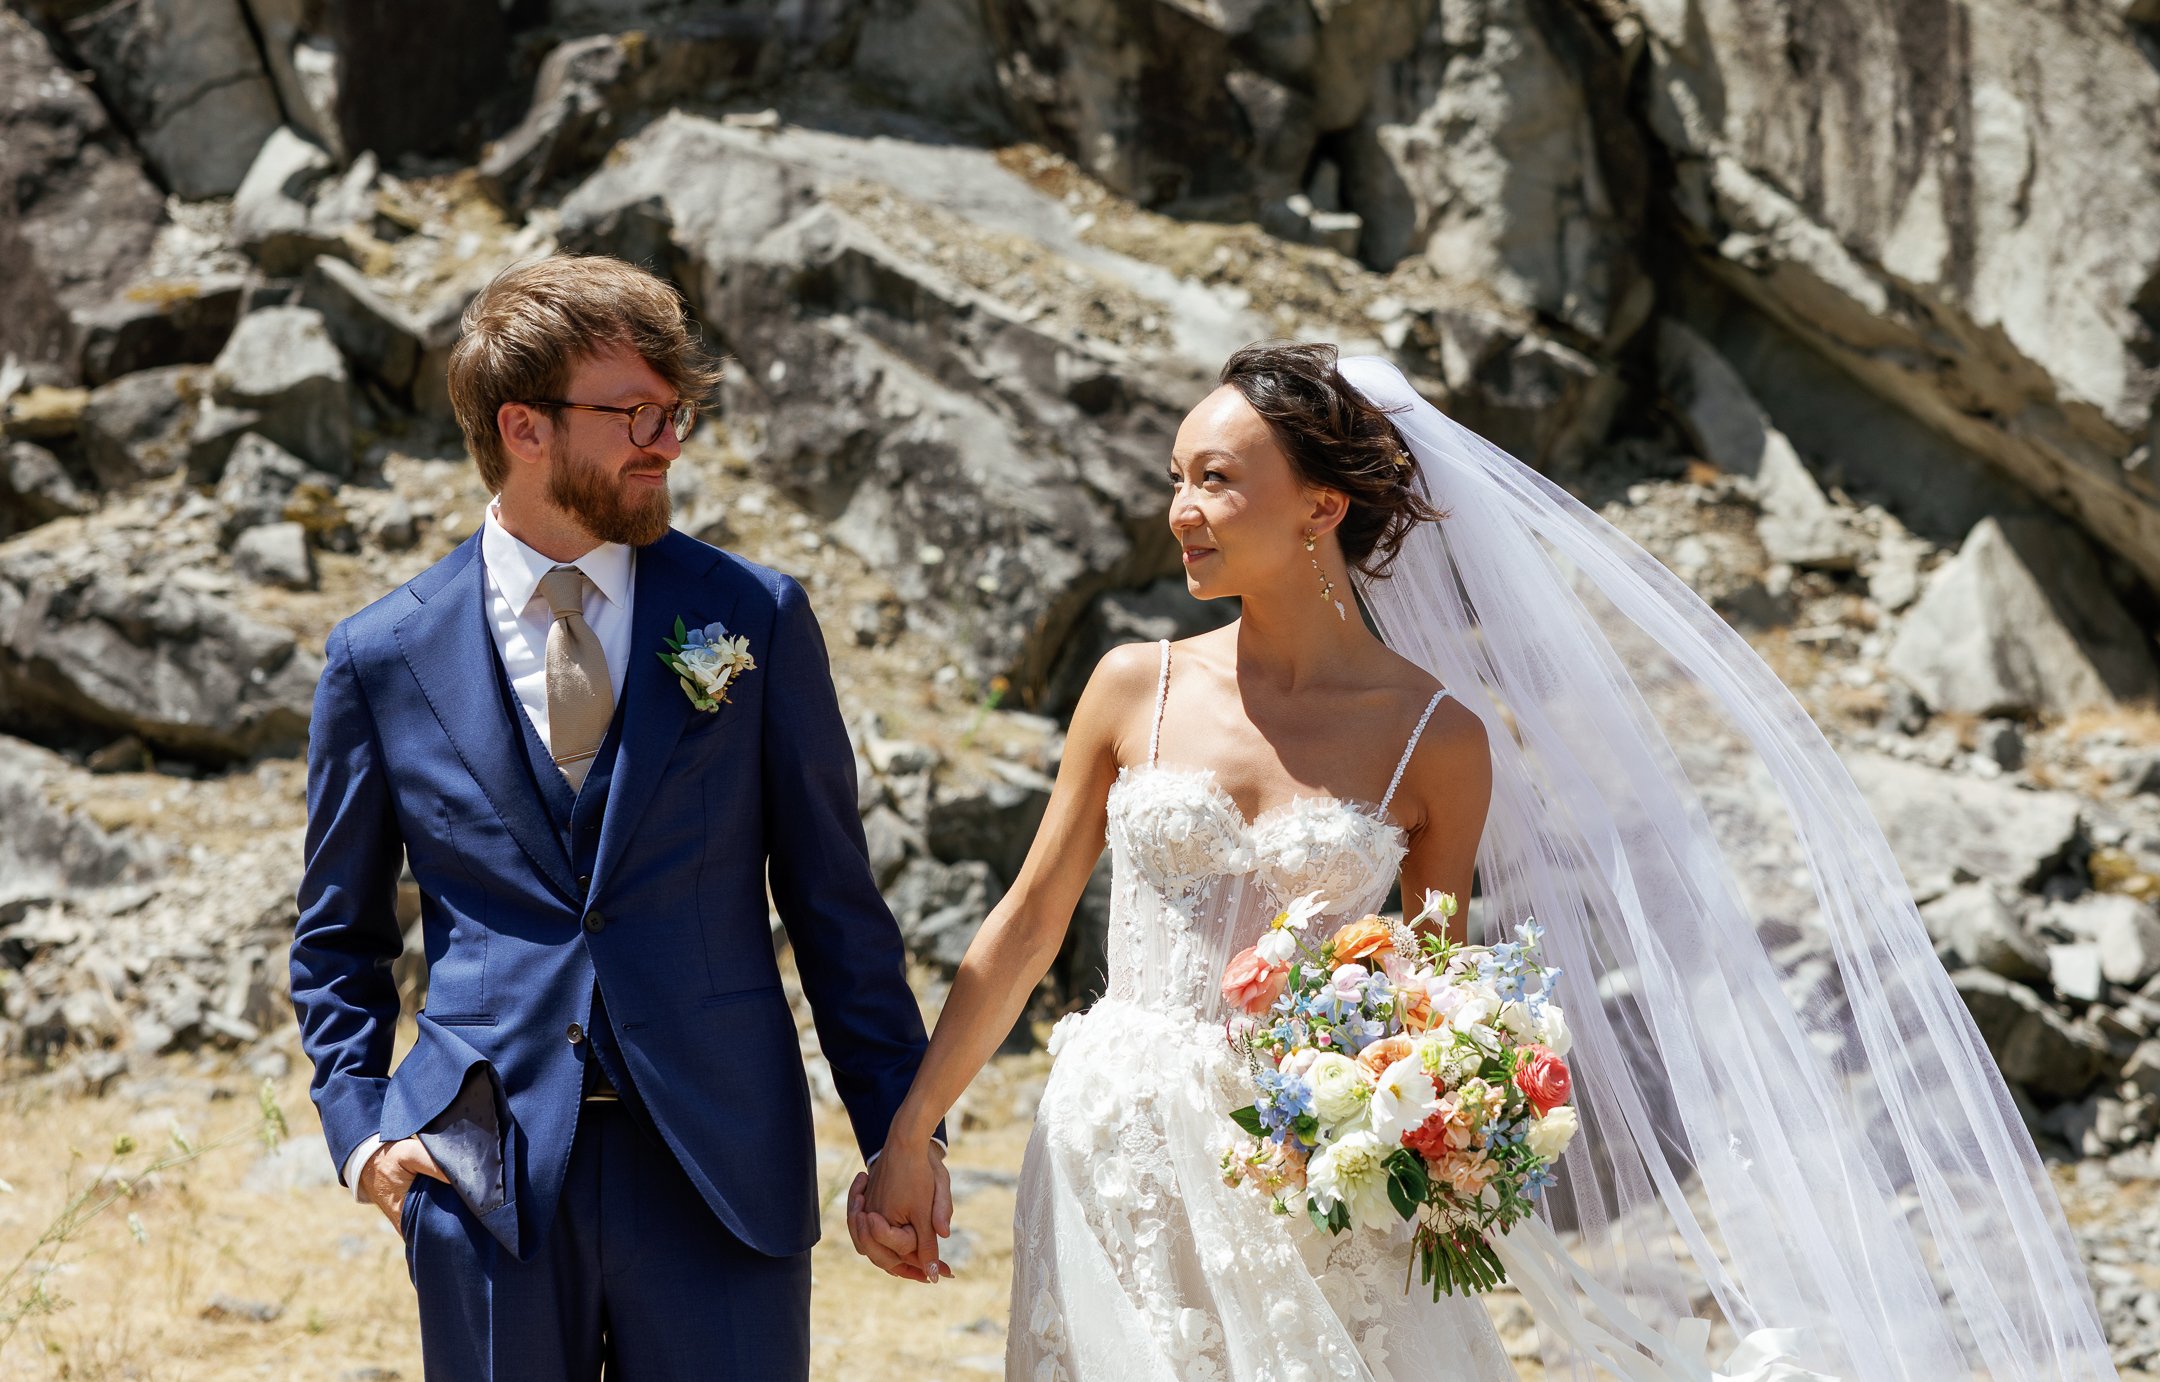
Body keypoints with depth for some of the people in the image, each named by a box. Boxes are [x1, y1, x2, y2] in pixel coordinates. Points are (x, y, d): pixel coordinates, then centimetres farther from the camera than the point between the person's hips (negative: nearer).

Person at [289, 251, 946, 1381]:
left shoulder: (756, 619, 3)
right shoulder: (382, 659, 3)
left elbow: (833, 900, 6)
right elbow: (338, 937, 14)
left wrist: (900, 1133, 4)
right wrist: (361, 1131, 1)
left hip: (723, 1168, 0)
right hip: (483, 1178, 0)